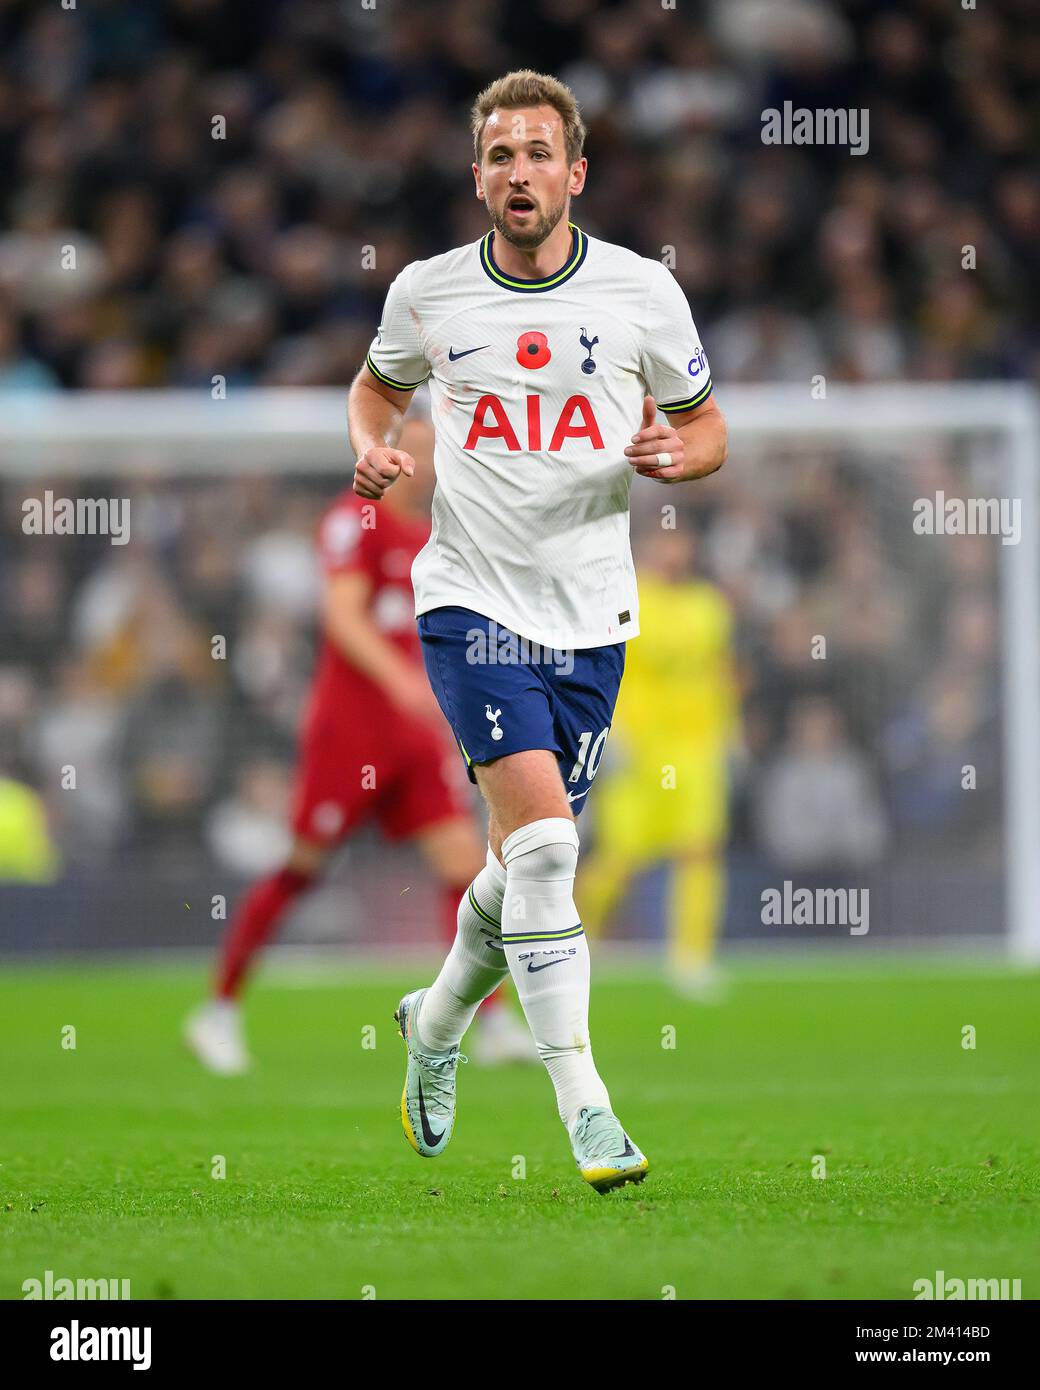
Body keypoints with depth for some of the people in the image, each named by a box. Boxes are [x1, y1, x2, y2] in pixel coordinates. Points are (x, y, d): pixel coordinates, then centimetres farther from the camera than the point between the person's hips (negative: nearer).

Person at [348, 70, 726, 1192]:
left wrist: (677, 453, -12)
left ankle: (437, 1023, 41)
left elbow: (707, 426, 10)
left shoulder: (644, 292, -1)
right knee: (543, 840, -19)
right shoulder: (427, 294, -1)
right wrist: (372, 445, -1)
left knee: (527, 863, 11)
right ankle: (584, 1108, -18)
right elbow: (378, 383, 20)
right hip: (471, 600, -2)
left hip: (589, 615, 2)